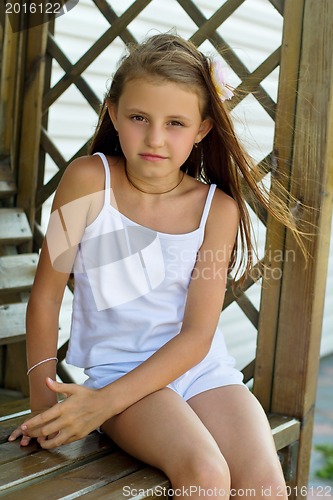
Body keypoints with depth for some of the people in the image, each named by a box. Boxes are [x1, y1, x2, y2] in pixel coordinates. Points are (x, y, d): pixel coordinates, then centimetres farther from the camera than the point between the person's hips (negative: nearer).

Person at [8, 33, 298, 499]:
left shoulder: (218, 208, -4)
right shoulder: (89, 179, -8)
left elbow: (197, 335, -8)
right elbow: (47, 292, -3)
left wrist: (105, 401, -18)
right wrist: (43, 403, -6)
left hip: (200, 368, 2)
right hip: (114, 362, -2)